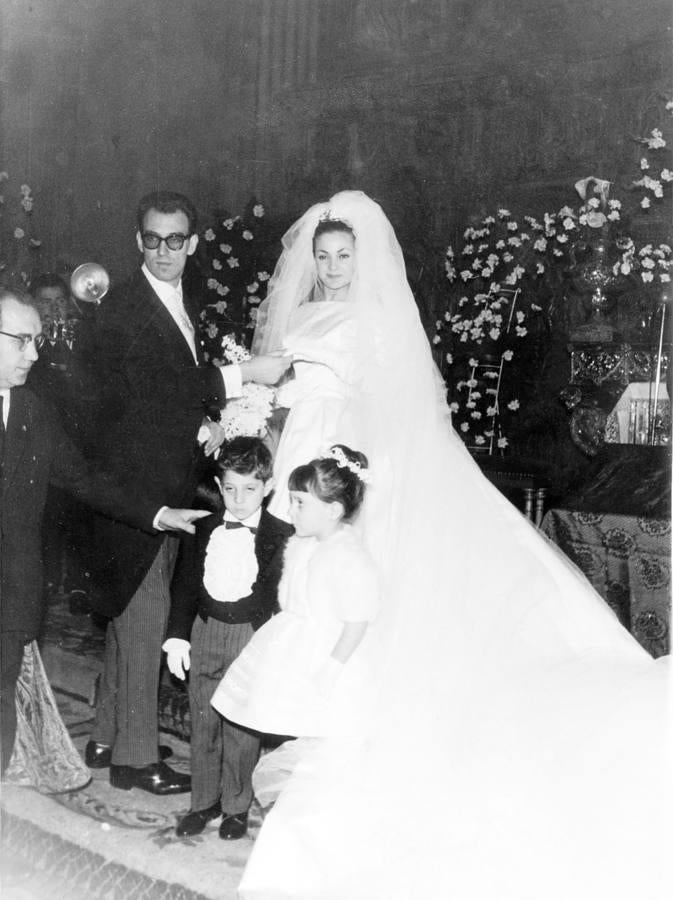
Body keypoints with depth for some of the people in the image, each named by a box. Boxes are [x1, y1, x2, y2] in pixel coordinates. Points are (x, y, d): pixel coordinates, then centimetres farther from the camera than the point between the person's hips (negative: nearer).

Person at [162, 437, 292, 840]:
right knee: (203, 724, 11)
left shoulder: (281, 535, -7)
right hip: (205, 633, 4)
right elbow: (186, 584, 9)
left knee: (243, 727, 5)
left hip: (252, 637, -3)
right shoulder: (203, 528, 4)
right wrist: (177, 635, 4)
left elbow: (282, 595, -6)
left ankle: (237, 806, 23)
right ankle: (204, 801, 27)